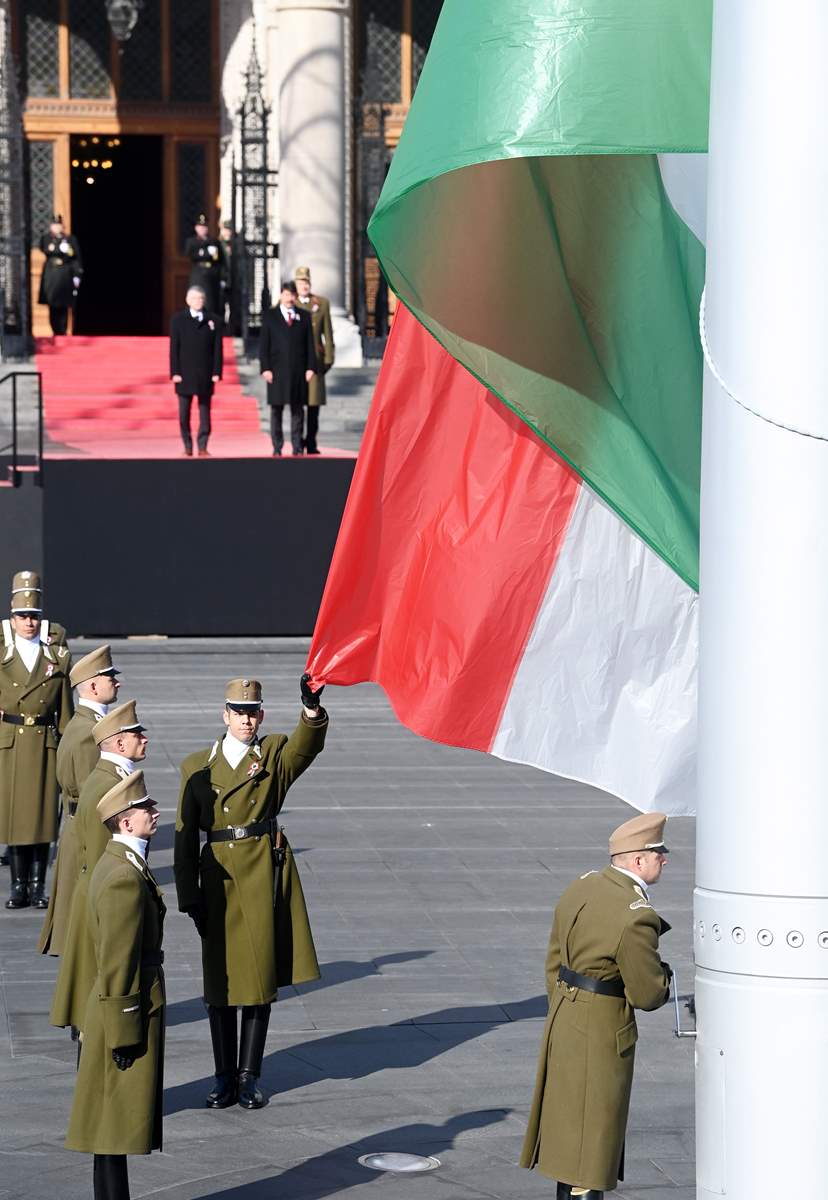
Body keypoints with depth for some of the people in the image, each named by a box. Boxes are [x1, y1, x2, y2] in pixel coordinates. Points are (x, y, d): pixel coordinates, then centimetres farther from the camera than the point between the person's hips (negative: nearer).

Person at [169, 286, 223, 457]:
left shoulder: (213, 321, 6)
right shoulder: (178, 320, 4)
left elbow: (217, 348, 4)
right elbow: (174, 348, 1)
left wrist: (217, 372, -4)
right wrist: (175, 372, -7)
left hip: (205, 375, 0)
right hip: (185, 374, 0)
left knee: (204, 411, 1)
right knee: (184, 412, 1)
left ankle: (202, 447, 2)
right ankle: (187, 446, 8)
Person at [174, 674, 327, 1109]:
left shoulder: (276, 755, 5)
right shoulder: (197, 767, 6)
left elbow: (307, 745, -19)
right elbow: (185, 836, 6)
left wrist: (312, 707, -40)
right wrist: (189, 896, -1)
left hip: (265, 875, -1)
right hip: (218, 876, 1)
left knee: (261, 976, 2)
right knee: (220, 978, 5)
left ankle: (250, 1076, 10)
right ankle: (224, 1077, 13)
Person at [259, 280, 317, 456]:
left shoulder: (303, 317, 12)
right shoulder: (270, 317, 8)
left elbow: (310, 344, 9)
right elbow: (263, 345, 4)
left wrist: (310, 368, 0)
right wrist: (265, 368, -6)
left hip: (299, 372, 1)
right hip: (277, 371, -1)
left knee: (297, 409, 1)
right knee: (276, 409, 0)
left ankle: (297, 447, 3)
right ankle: (277, 447, 4)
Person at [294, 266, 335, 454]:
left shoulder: (322, 303, 10)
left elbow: (327, 333, 10)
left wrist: (329, 358, 4)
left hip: (315, 359, 1)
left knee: (314, 402, 0)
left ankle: (311, 443, 6)